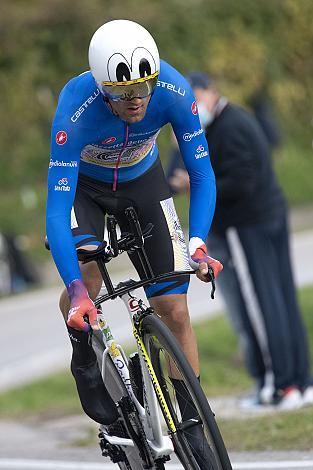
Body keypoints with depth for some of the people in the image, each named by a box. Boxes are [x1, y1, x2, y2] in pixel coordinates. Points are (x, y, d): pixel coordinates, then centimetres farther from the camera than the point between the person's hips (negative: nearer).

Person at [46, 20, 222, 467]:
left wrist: (197, 245, -37)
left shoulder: (174, 91, -32)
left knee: (174, 309, -5)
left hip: (142, 182, 2)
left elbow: (202, 175, -21)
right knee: (85, 274, -32)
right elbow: (56, 211, -40)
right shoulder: (75, 111, -39)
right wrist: (76, 291, -51)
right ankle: (85, 361, -1)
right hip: (83, 185, -2)